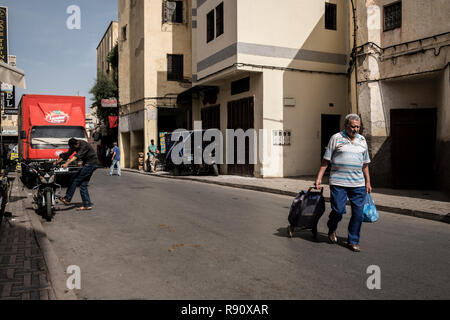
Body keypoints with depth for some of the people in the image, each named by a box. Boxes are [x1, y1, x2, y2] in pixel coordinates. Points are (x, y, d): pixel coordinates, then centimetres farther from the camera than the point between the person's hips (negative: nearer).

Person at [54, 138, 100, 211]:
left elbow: (77, 155, -36)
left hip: (91, 164, -9)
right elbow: (67, 154, 12)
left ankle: (67, 199, -3)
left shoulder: (84, 145, -22)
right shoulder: (74, 146, 4)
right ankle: (87, 205, 6)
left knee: (75, 179, -10)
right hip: (87, 164, 9)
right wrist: (56, 162, 9)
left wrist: (67, 163, -46)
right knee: (83, 184, 5)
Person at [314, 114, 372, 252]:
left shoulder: (362, 140, 14)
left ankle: (353, 241, 16)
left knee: (358, 213, 1)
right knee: (338, 210, -5)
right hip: (338, 182, -4)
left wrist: (368, 182, 18)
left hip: (358, 184, 4)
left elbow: (365, 164, 20)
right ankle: (332, 229, 27)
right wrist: (319, 178, -4)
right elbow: (326, 160, 1)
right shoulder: (336, 138, 1)